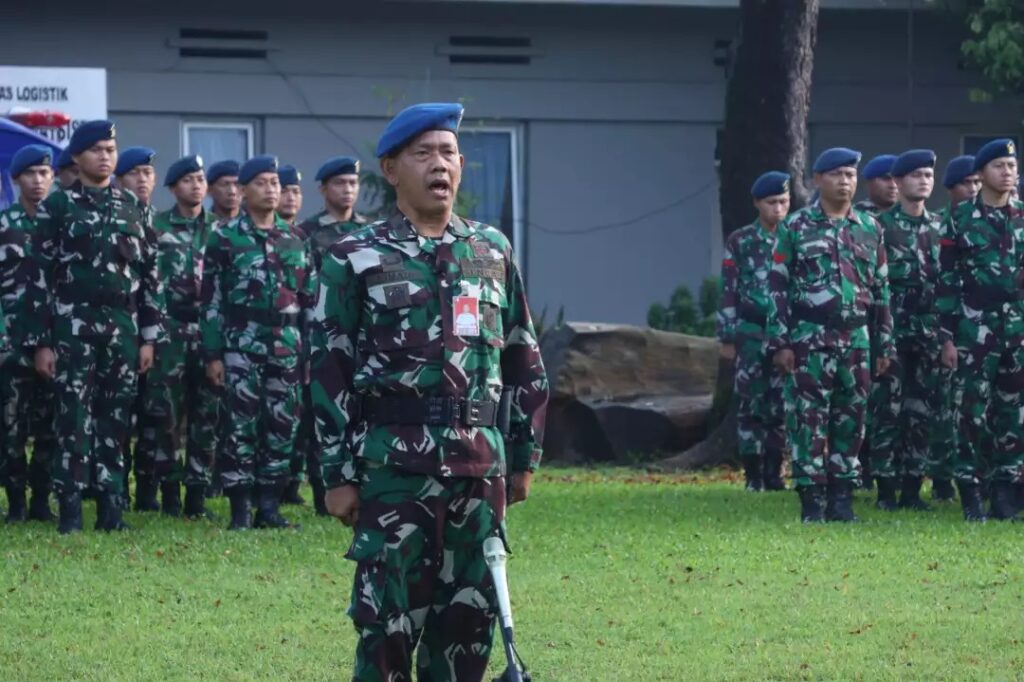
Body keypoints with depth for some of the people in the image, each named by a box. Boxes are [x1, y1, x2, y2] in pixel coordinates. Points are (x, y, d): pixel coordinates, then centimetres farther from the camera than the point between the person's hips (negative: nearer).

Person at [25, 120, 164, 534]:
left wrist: (149, 336, 6)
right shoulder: (57, 207, 0)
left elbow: (149, 275, 11)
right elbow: (40, 277, -3)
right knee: (74, 418, -5)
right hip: (73, 326, -3)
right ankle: (70, 510, -2)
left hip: (123, 328, 3)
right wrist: (41, 341, -8)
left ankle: (111, 507, 9)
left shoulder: (132, 207, 11)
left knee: (116, 418, 4)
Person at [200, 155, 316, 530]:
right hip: (242, 347, -4)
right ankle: (240, 509, 0)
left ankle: (269, 505, 12)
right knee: (241, 426, -5)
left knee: (283, 427, 3)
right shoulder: (225, 238, 1)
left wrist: (311, 350, 10)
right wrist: (212, 354, -6)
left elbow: (310, 298, 15)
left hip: (286, 348, 4)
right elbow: (211, 299, -1)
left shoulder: (295, 239, 12)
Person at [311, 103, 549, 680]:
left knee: (470, 613, 7)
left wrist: (525, 456, 12)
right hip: (392, 464, -4)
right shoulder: (356, 259, -1)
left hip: (480, 463, 4)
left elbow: (524, 361, 16)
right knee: (390, 616, -4)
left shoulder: (493, 251, 11)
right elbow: (330, 372, -2)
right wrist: (338, 476, -6)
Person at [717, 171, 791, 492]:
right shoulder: (740, 242, 2)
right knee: (753, 404, -1)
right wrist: (727, 336, -3)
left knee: (781, 406, 3)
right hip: (752, 333, -2)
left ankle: (774, 472, 9)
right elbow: (728, 291, 1)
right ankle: (753, 474, 3)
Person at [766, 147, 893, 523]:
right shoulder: (796, 227, 0)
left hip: (856, 338, 4)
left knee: (851, 420, 5)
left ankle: (842, 497, 11)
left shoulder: (870, 228, 10)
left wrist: (884, 343, 10)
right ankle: (812, 500, 0)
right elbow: (778, 286, -1)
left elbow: (881, 290, 14)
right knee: (809, 420, -4)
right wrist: (780, 342, -8)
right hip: (810, 339, -3)